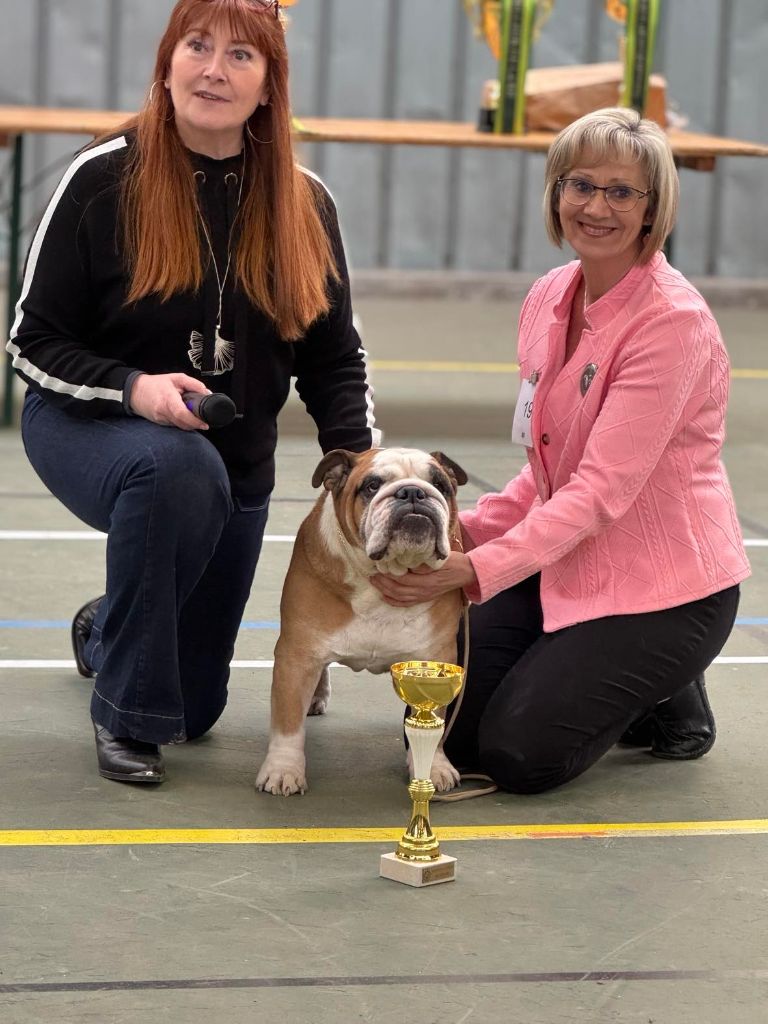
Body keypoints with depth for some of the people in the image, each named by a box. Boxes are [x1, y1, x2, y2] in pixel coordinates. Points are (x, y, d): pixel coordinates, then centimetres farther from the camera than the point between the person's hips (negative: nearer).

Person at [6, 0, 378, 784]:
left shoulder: (303, 204, -8)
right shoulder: (104, 178, -18)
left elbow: (334, 358, -1)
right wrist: (132, 388, -31)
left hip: (237, 461, 4)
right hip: (86, 425, -4)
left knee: (195, 706, 9)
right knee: (178, 468, -41)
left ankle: (105, 630, 46)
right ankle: (125, 716, -22)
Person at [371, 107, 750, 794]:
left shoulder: (675, 321, -20)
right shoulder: (550, 299, 3)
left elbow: (602, 489, -26)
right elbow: (549, 473, 10)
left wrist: (476, 570, -34)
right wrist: (468, 532, -7)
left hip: (664, 584, -7)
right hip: (565, 565, 7)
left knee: (520, 753, -15)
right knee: (446, 724, -4)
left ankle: (671, 702, 12)